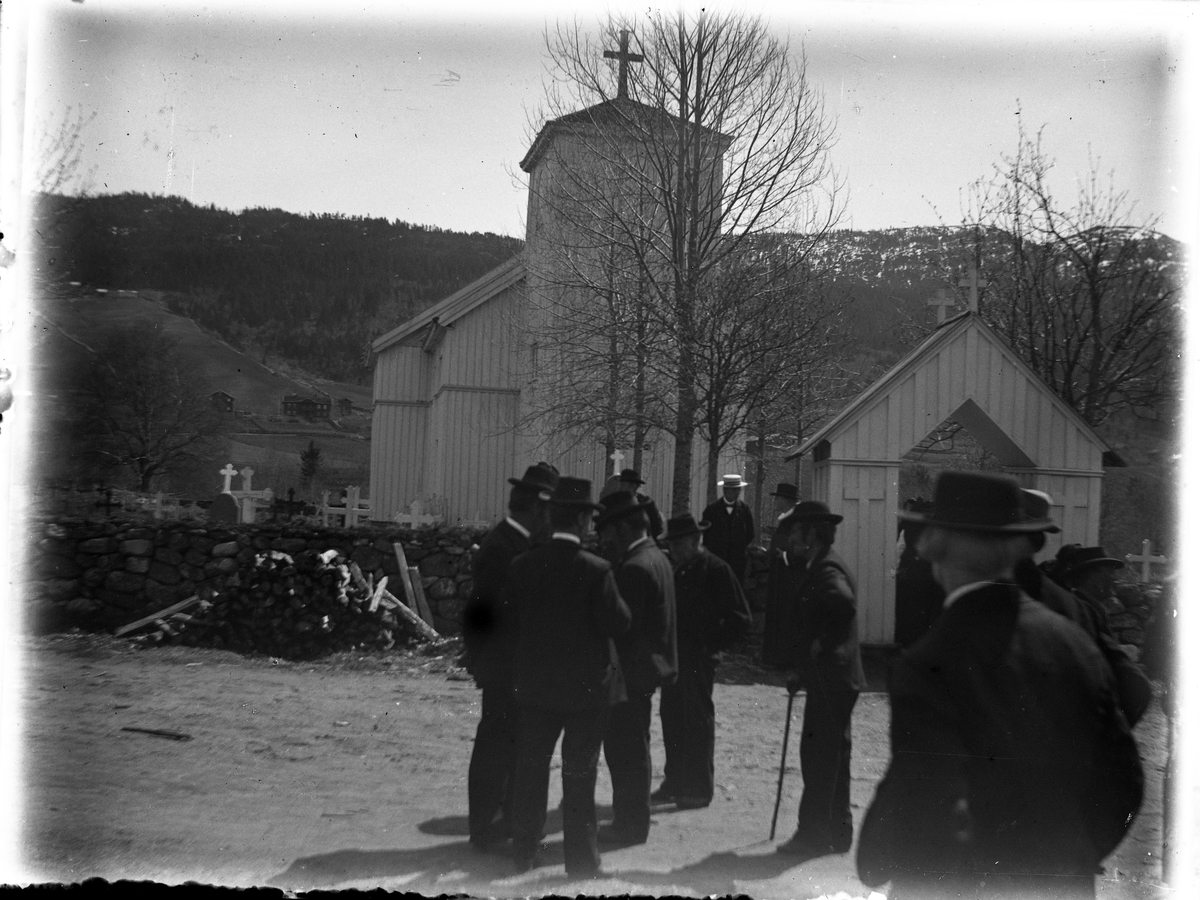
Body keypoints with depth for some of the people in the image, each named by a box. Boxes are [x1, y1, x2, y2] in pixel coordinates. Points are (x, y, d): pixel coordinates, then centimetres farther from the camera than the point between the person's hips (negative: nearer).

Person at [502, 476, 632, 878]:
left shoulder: (522, 565, -5)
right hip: (587, 686, -3)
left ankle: (524, 852, 23)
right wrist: (616, 600, 3)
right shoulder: (596, 570, -17)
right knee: (579, 773, 6)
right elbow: (619, 622, -15)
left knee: (530, 768, 14)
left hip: (535, 683, 4)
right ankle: (581, 859, 13)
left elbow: (507, 616, 3)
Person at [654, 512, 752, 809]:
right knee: (671, 717, 11)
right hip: (672, 654, 7)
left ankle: (699, 788, 10)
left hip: (699, 658, -6)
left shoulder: (716, 570, -9)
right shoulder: (674, 570, 10)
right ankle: (675, 782, 23)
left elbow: (740, 619, -9)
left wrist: (712, 645, -10)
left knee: (698, 720, 0)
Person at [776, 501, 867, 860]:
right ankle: (836, 832, 26)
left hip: (831, 679, -11)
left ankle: (815, 834, 4)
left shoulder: (827, 570, -17)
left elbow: (846, 605, -39)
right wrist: (804, 671, 17)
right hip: (831, 679, 11)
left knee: (820, 758, -3)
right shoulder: (820, 567, 16)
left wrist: (823, 647, -26)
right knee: (830, 758, 17)